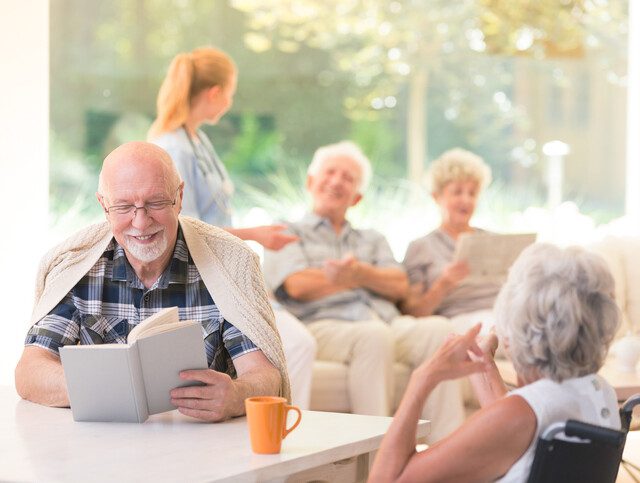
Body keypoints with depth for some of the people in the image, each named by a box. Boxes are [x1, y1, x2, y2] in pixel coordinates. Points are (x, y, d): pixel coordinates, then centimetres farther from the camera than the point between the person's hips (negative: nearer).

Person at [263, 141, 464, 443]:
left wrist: (361, 272, -10)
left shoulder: (372, 240, 33)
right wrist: (365, 277, 4)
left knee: (438, 329, -28)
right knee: (375, 335, -38)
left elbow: (399, 286, 12)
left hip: (387, 323, 4)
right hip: (322, 325, -4)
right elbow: (299, 285, -2)